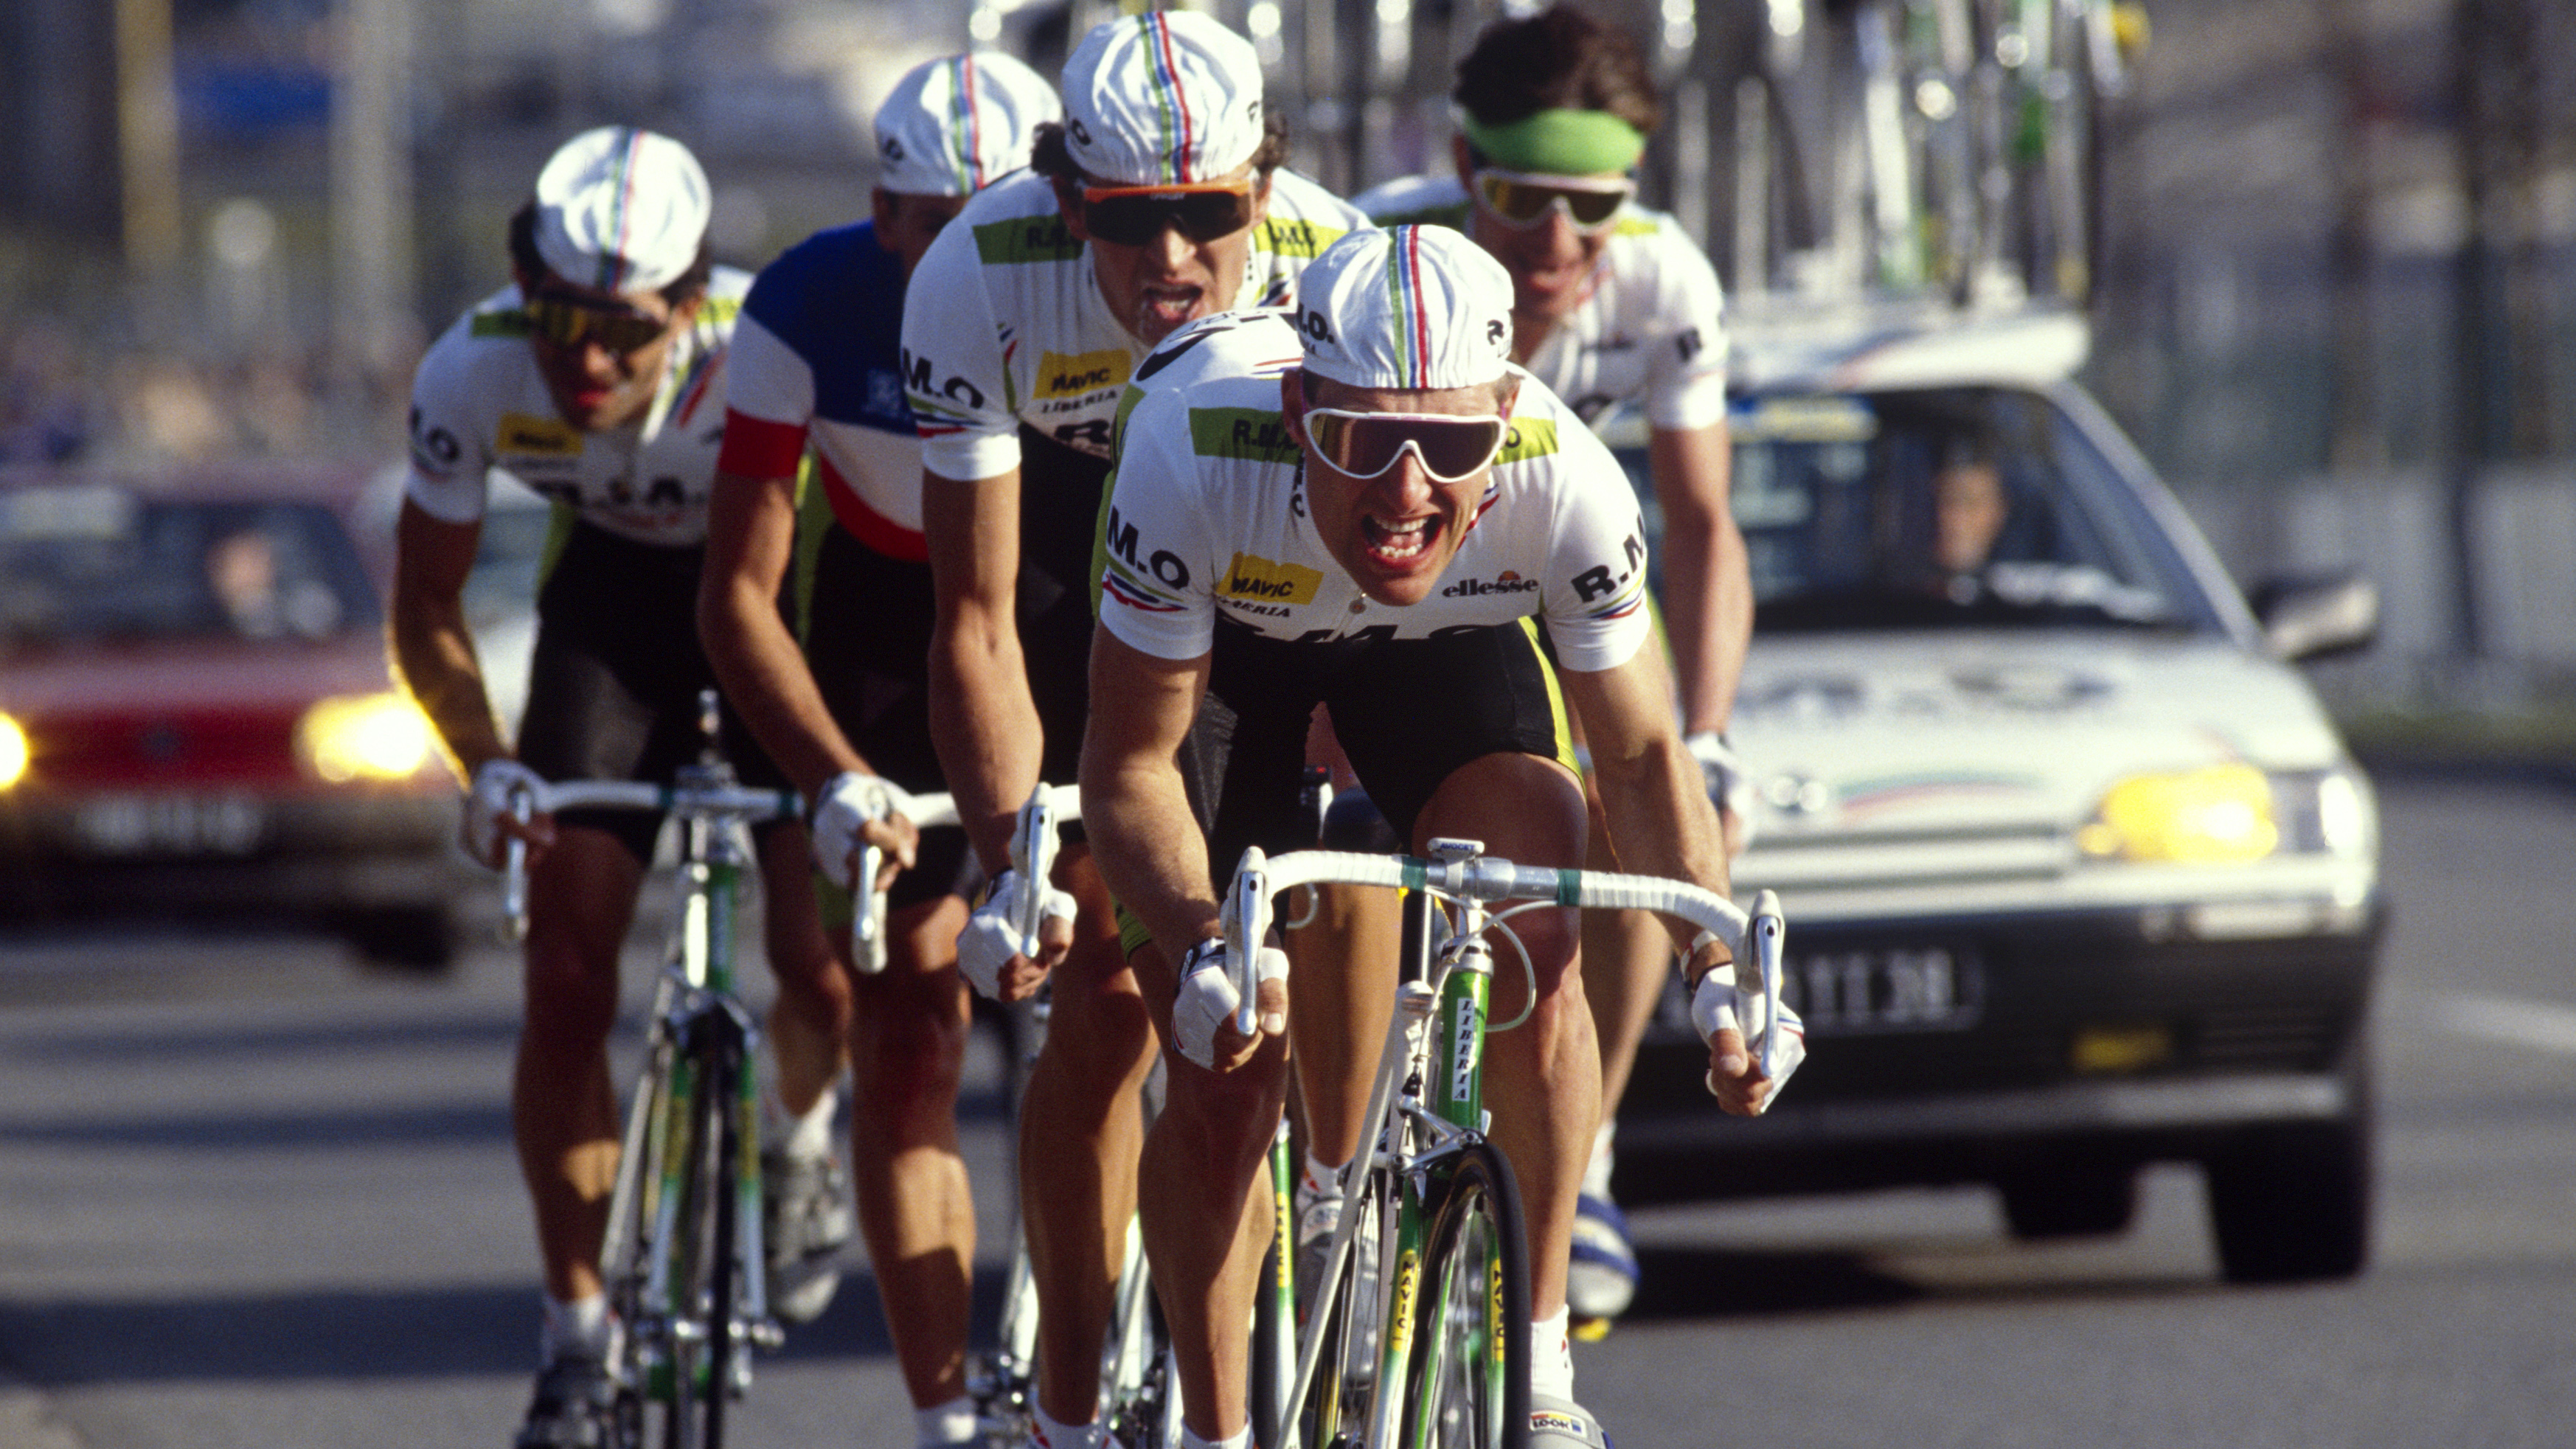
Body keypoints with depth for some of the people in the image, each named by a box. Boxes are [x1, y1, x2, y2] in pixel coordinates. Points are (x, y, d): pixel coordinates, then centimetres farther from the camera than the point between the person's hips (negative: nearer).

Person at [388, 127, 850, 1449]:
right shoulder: (472, 376, -28)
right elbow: (426, 610, -13)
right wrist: (485, 766, -29)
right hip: (616, 590, 2)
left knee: (826, 970, -15)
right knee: (566, 980, -10)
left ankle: (797, 1139, 22)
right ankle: (576, 1337, 4)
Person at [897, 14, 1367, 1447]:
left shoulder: (1335, 272, -34)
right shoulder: (978, 285, -34)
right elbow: (978, 627, -29)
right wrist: (1014, 867, -39)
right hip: (1070, 513, -1)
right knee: (1107, 988, -10)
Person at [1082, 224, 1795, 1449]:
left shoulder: (1564, 483, -36)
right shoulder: (1194, 458, -40)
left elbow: (1642, 754, -18)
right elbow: (1131, 765, -28)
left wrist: (1723, 970, -30)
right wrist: (1201, 947, -45)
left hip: (1453, 647, 1)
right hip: (1225, 643, -1)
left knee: (1533, 957, -23)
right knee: (1223, 1074, -7)